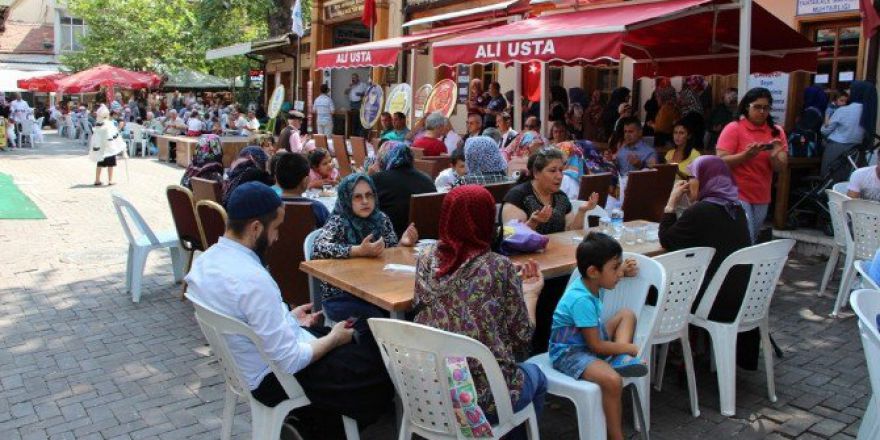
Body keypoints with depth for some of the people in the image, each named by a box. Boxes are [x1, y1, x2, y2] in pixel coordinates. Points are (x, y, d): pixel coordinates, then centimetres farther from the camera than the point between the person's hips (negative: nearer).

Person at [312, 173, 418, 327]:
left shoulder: (381, 219, 4)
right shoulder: (338, 222, -9)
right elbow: (318, 250, -26)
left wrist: (403, 244, -10)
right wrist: (359, 251, -34)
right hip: (341, 296, -5)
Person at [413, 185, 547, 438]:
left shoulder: (426, 259, -4)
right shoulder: (500, 268, -16)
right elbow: (522, 341, -8)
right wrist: (530, 293, 8)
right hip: (482, 397, -4)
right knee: (536, 375, 31)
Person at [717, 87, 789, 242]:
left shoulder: (776, 131, 6)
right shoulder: (733, 128, -7)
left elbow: (781, 167, 3)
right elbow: (721, 162, -12)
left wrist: (774, 155, -18)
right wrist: (746, 155, -25)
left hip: (762, 197, 5)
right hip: (737, 195, -5)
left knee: (752, 241, 15)